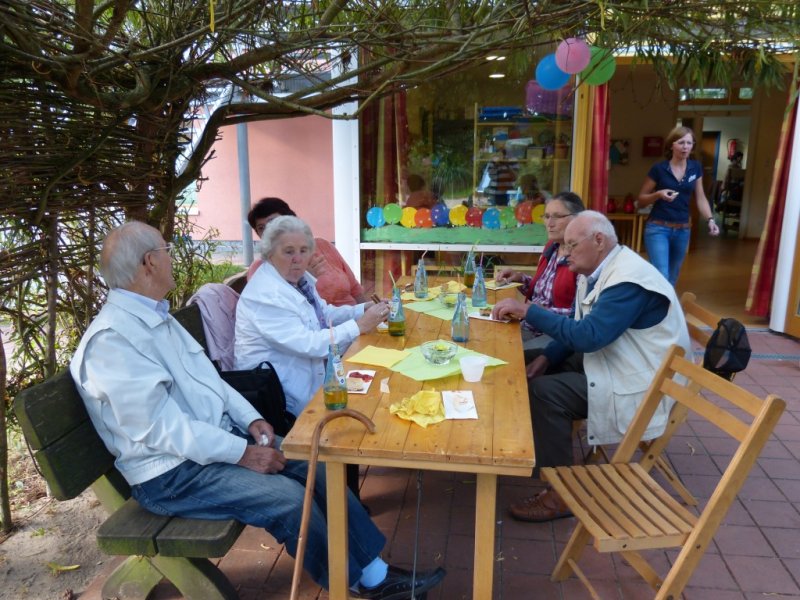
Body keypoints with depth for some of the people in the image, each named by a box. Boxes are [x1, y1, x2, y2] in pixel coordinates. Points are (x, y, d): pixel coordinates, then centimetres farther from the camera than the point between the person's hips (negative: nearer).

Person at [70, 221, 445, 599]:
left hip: (219, 433, 9)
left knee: (317, 465, -3)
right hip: (172, 473, -9)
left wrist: (250, 419, -1)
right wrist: (243, 453, -21)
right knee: (288, 496, -22)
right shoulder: (110, 339, -21)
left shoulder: (155, 315, 9)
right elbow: (159, 427, -24)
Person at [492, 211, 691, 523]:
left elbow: (588, 335, -34)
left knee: (543, 391, -21)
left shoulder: (629, 280, -25)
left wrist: (527, 310, -31)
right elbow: (580, 330, 11)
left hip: (640, 386, -10)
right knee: (540, 371, 4)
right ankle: (535, 448, 17)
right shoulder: (596, 272, 6)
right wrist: (546, 357, -5)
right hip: (611, 361, 10)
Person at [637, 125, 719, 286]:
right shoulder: (659, 168, -7)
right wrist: (658, 194, -20)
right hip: (658, 228, -5)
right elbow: (641, 200, -1)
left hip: (683, 230, 5)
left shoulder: (696, 168, 5)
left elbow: (700, 198, 9)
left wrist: (710, 220, -6)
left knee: (672, 277, 15)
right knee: (661, 276, -16)